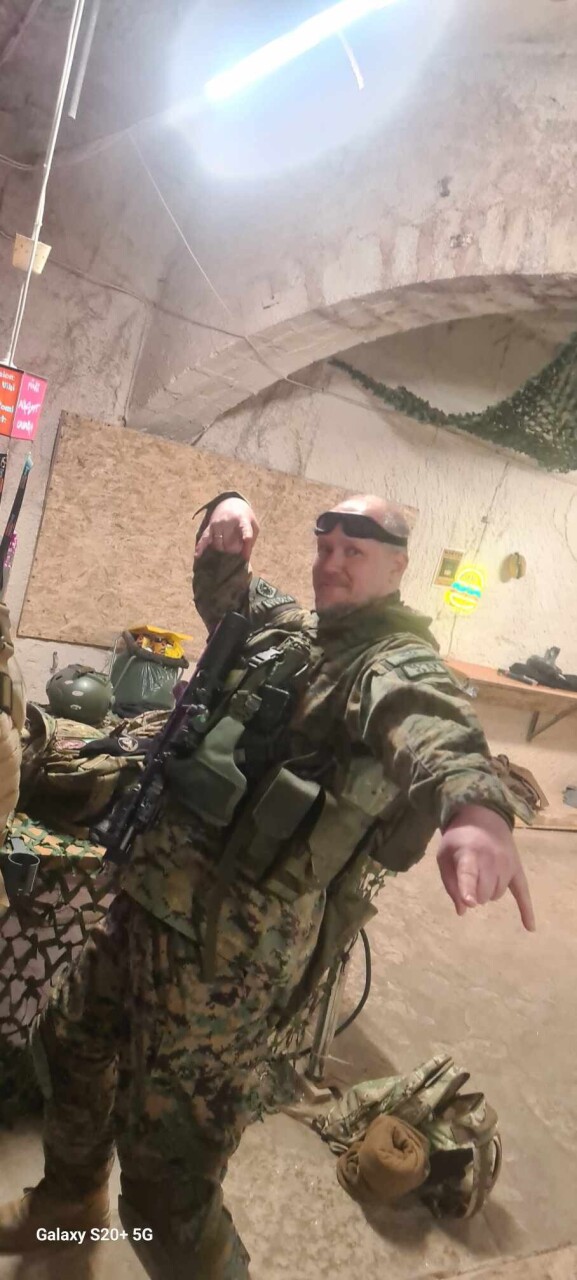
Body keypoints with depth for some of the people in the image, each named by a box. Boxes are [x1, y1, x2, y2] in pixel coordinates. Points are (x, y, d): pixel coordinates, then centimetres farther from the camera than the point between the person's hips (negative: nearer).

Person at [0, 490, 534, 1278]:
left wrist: (474, 800, -57)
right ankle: (69, 1199, 56)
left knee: (168, 1164, -2)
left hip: (234, 934, -9)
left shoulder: (396, 658, -12)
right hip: (157, 891, 9)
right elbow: (223, 593, 29)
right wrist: (226, 522, 6)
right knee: (68, 1042, 28)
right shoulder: (289, 627, 13)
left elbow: (427, 714, -35)